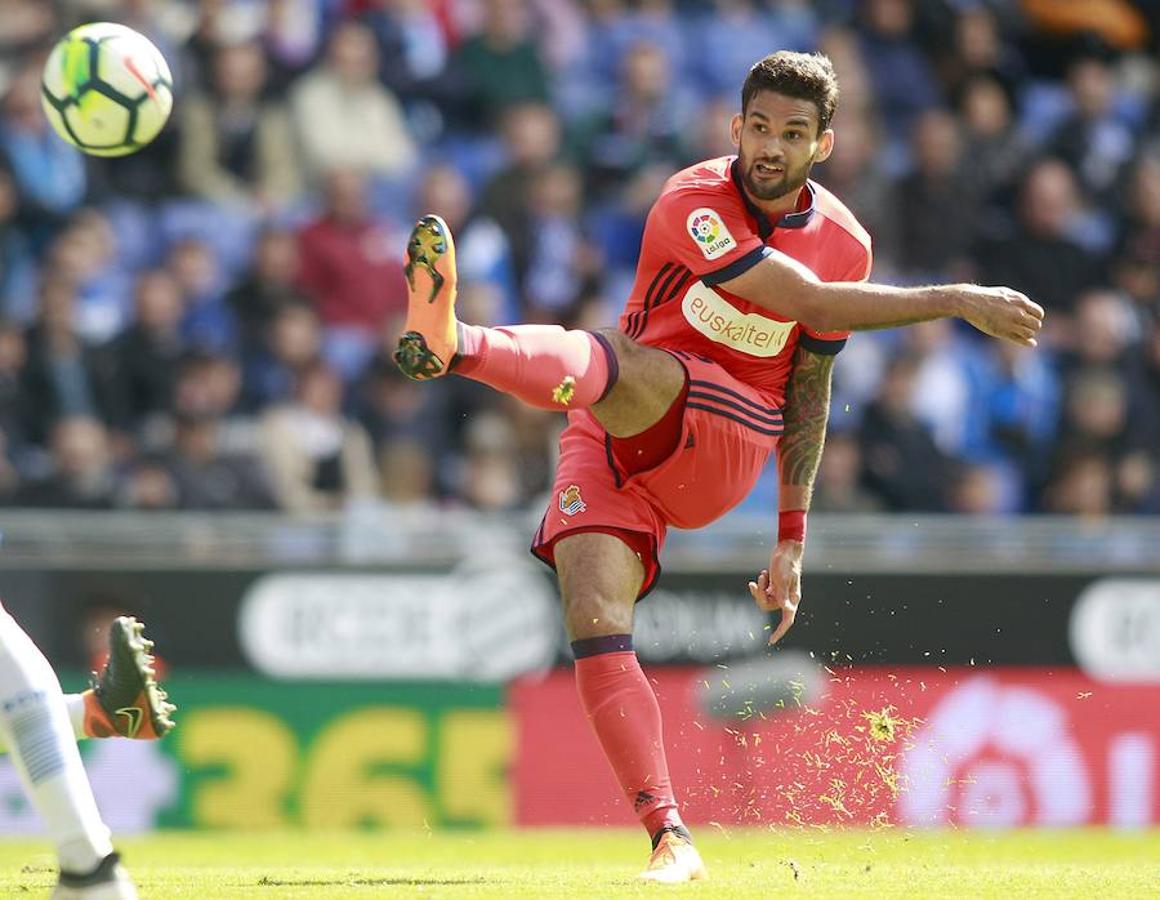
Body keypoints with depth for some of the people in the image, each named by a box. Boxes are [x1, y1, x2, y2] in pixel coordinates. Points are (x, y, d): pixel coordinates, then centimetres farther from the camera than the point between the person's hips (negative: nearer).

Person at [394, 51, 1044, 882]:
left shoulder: (845, 244, 5)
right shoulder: (693, 205, -9)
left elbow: (808, 392, 15)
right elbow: (805, 300, -19)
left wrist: (792, 541, 14)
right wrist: (955, 302, -17)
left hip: (730, 436, 0)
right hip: (612, 442, 0)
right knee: (593, 617, -23)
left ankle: (457, 345, -61)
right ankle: (670, 840, -28)